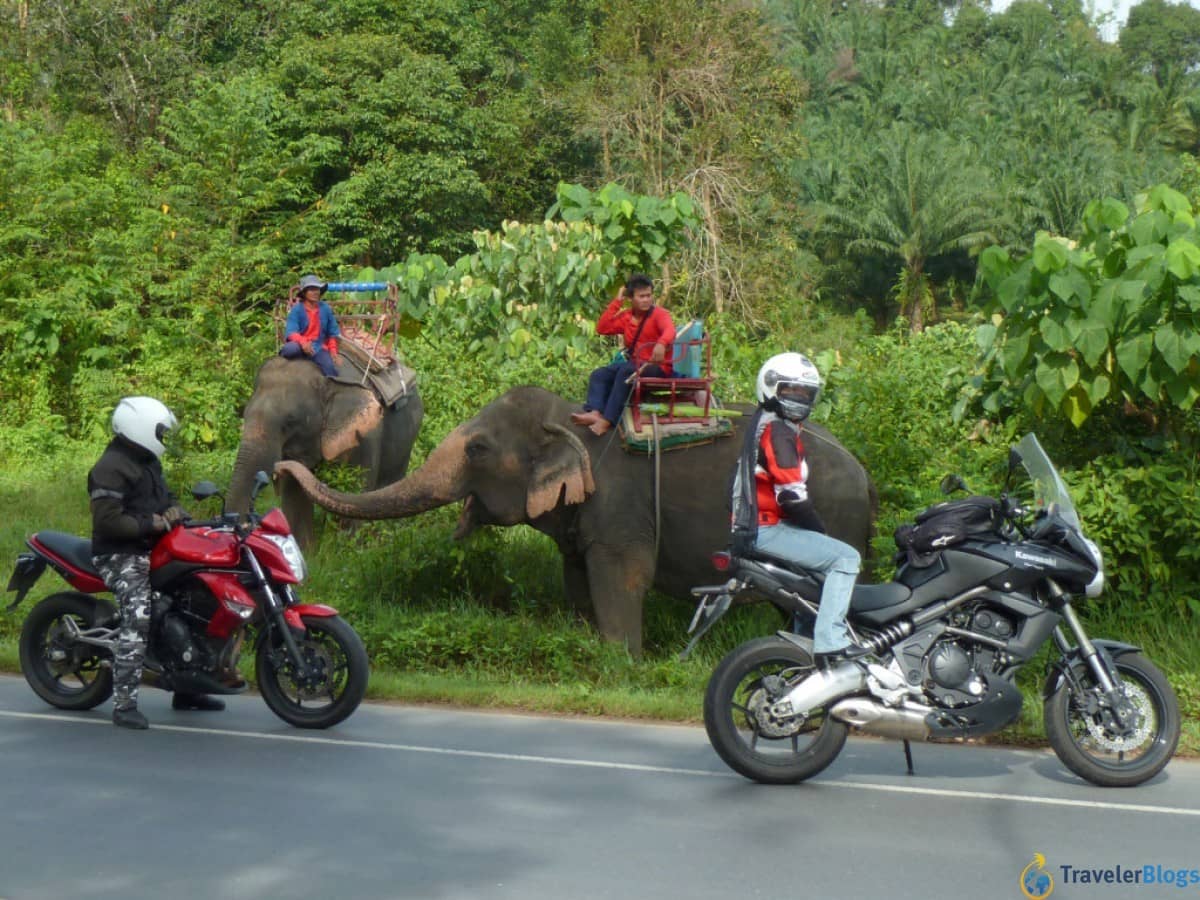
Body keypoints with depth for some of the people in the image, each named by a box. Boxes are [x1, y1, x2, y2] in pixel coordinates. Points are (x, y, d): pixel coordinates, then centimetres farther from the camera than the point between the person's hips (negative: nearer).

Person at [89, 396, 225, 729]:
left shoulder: (147, 461, 16)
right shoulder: (111, 468, -16)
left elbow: (163, 495, 25)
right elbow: (107, 521, -23)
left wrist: (173, 509, 2)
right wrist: (150, 524, -22)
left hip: (151, 549, 10)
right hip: (121, 555, -10)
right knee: (138, 621, -28)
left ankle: (185, 689, 21)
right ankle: (124, 705, -27)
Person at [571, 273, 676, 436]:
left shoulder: (659, 314, -6)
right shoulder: (626, 316, 12)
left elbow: (670, 330, -27)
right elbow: (602, 328, 4)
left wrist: (661, 344, -51)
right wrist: (617, 302, 1)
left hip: (657, 367, -7)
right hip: (633, 363, 7)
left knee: (626, 372, -33)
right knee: (599, 375, -9)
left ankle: (607, 420, -39)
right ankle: (595, 412, -34)